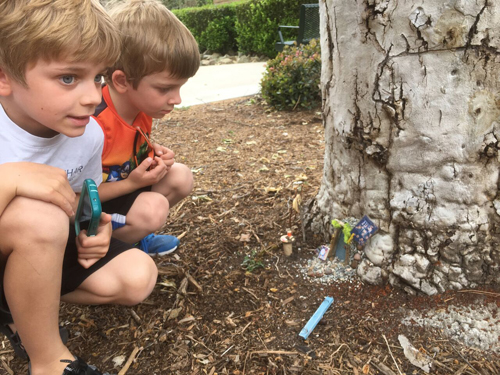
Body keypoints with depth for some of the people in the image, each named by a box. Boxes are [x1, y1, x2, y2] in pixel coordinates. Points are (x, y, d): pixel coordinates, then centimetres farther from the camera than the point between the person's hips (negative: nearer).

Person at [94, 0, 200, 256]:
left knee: (181, 177, -2)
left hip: (125, 184, 8)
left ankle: (136, 235, 9)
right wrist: (132, 183, -24)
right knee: (153, 208, -29)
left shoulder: (141, 106, -9)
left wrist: (154, 153, -9)